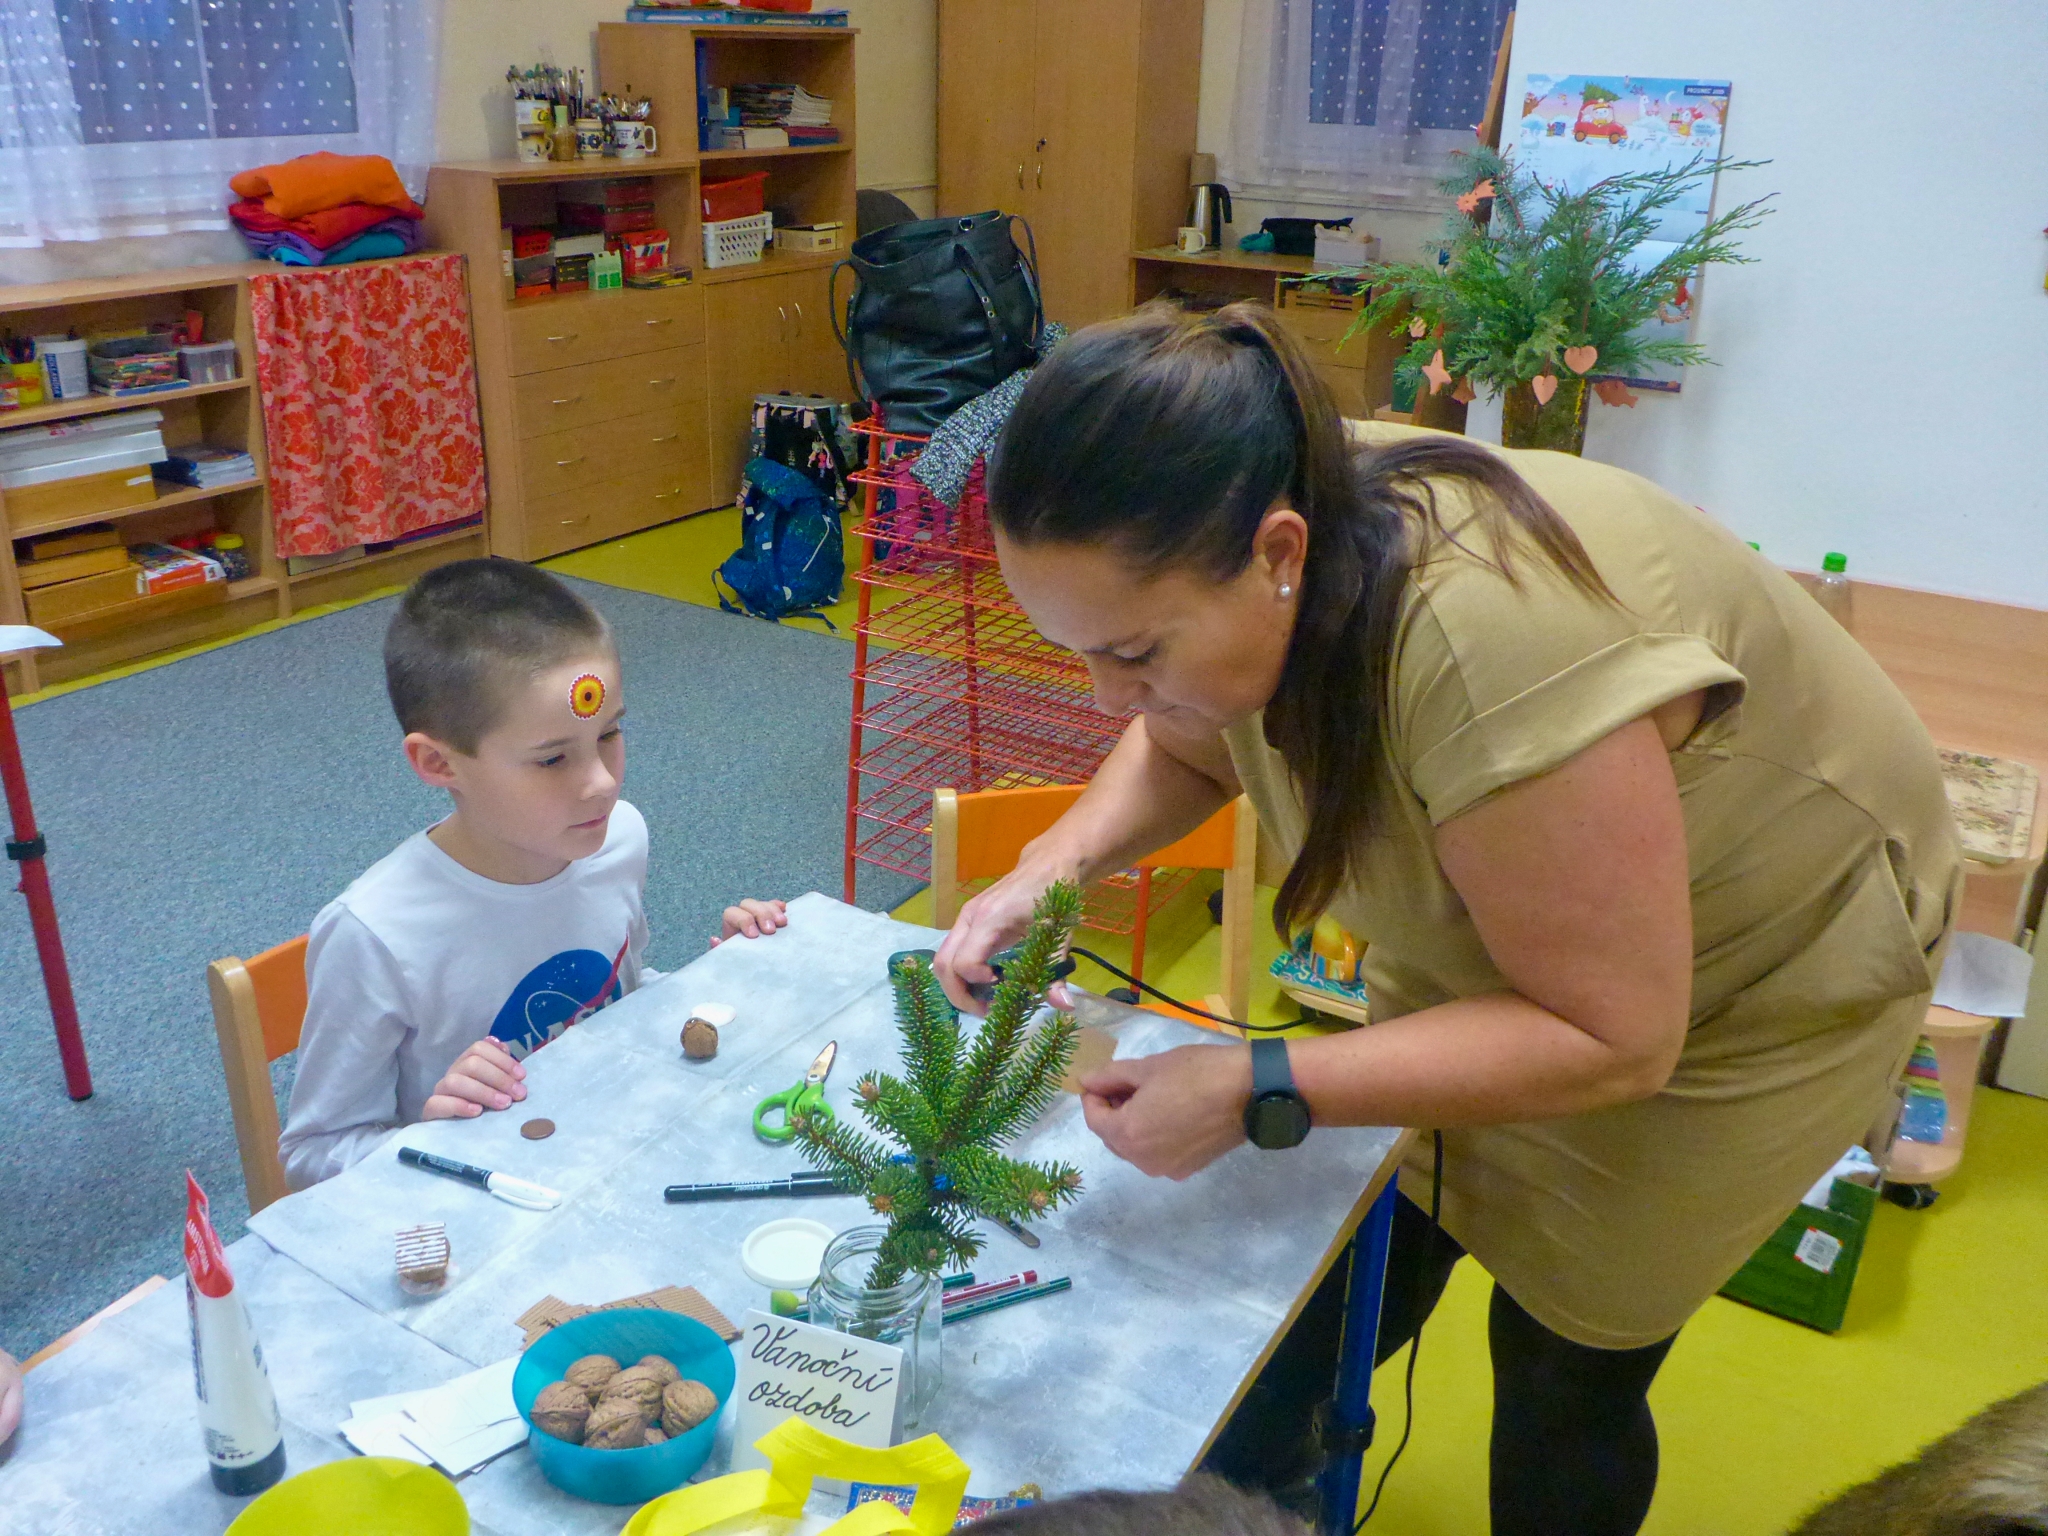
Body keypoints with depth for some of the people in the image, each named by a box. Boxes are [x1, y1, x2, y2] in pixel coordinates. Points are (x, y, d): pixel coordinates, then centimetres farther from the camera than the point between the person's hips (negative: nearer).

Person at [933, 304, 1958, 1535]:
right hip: (1494, 928, 6)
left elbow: (1613, 1039, -32)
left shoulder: (1491, 643, -43)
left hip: (1752, 979, -5)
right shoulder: (1220, 554, -21)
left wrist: (1256, 1092, -34)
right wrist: (1060, 864, -18)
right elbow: (1184, 753, 1)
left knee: (1566, 1354, 6)